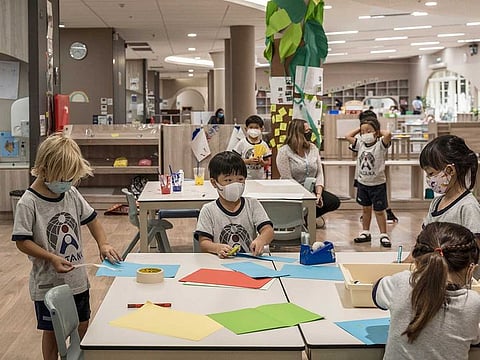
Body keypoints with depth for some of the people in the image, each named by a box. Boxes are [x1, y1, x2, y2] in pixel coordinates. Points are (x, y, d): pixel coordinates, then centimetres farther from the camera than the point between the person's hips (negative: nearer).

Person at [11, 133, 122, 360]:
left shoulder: (72, 194, -1)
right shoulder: (28, 203, -17)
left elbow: (90, 218, 12)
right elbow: (22, 242, -17)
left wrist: (103, 244, -2)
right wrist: (52, 258, -26)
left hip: (77, 280, 6)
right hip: (48, 284, -5)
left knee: (82, 326, 17)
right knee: (51, 332, 11)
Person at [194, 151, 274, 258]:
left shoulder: (253, 205, 9)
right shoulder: (208, 211, 5)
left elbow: (268, 230, -1)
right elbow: (203, 243, 0)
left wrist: (261, 240, -24)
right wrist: (218, 248, -22)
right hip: (221, 262, -2)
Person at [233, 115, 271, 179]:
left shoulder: (263, 145, 6)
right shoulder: (242, 143, -1)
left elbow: (267, 162, 9)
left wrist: (262, 162, -13)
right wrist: (248, 161, -16)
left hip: (260, 177, 2)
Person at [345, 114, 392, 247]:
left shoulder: (380, 144, -13)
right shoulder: (360, 144, 1)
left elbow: (388, 134, -31)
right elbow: (348, 136, 8)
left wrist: (378, 131, -13)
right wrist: (360, 129, 4)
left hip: (378, 183, -5)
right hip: (362, 182, 5)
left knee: (379, 210, 3)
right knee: (365, 209, 16)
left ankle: (384, 235, 11)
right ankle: (365, 232, 26)